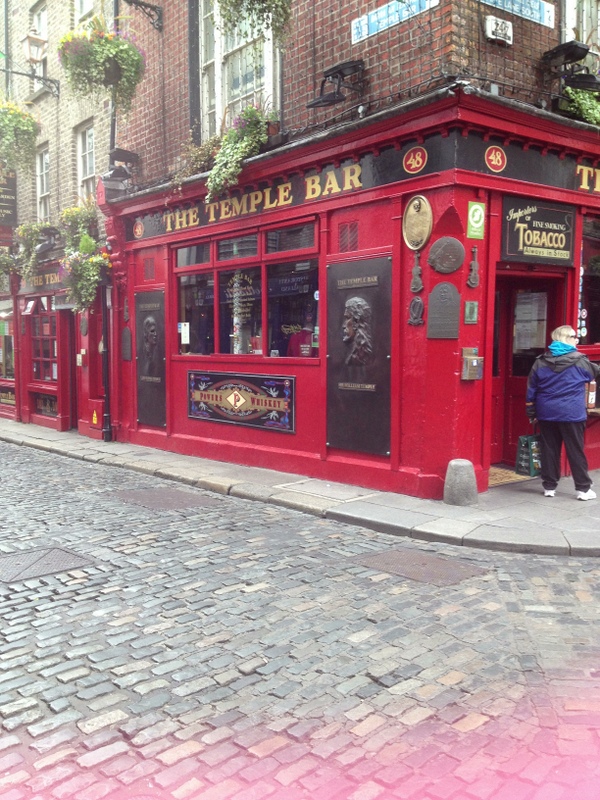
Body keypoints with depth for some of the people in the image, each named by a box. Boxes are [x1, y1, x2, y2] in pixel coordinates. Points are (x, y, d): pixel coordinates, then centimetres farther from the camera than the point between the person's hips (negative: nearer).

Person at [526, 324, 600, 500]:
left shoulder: (541, 362, 4)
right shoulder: (579, 361, -6)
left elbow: (531, 390, 5)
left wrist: (531, 413, 12)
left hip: (546, 413, 3)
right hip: (572, 413, -3)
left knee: (549, 450, 8)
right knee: (576, 451, 3)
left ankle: (549, 486, 13)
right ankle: (583, 488, 7)